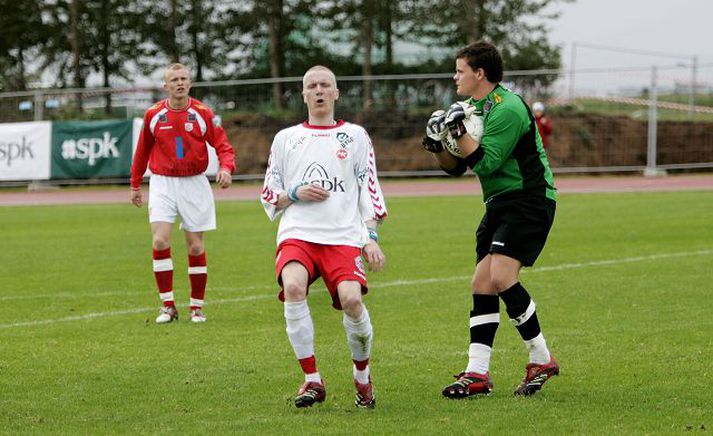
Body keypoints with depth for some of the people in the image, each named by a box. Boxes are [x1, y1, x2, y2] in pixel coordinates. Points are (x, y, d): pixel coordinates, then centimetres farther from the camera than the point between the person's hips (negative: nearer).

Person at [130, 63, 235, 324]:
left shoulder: (203, 114, -2)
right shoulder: (153, 115, 1)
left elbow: (223, 146, -4)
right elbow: (143, 151, 14)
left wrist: (226, 168, -24)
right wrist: (135, 185, 18)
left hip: (194, 183, 0)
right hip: (162, 184, 0)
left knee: (196, 247, 3)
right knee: (160, 241, -14)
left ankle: (197, 307, 14)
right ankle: (168, 306, -4)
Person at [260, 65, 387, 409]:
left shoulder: (355, 135, 17)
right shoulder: (285, 138, 20)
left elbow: (370, 191, 14)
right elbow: (268, 197, 21)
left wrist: (371, 238, 2)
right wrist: (296, 194, 0)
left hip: (344, 236, -1)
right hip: (297, 234, 1)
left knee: (351, 299, -25)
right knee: (293, 288, -30)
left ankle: (362, 377, 2)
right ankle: (312, 380, -19)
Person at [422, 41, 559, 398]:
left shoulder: (507, 108, -16)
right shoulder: (473, 108, 13)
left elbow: (486, 162, -22)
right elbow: (458, 167, 16)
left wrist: (459, 131, -20)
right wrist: (438, 147, -2)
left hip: (529, 201, -10)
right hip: (499, 204, 10)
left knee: (500, 276, -21)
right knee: (482, 284, 1)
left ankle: (541, 359, -7)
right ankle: (477, 373, -1)